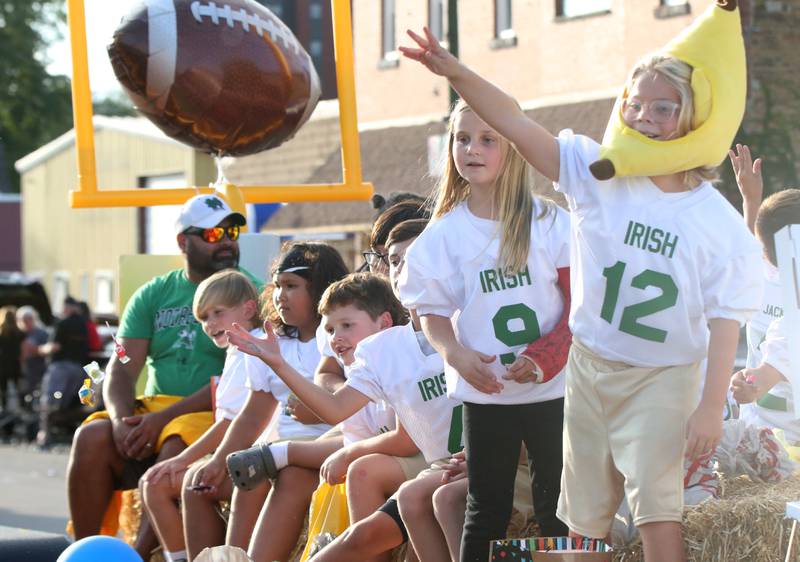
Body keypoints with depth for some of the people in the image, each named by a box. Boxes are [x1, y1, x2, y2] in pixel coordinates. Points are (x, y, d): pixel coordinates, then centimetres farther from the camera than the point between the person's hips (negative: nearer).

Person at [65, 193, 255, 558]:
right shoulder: (153, 296, 15)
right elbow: (121, 369, 8)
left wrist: (164, 417, -19)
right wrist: (123, 419, -15)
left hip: (215, 415, -4)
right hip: (151, 409, 4)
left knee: (176, 444, -36)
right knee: (92, 436, -23)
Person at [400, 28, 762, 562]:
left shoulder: (719, 222, -11)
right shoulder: (600, 174, -7)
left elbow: (725, 320, -11)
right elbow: (517, 124, -15)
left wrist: (712, 406, -15)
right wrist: (453, 71, -28)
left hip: (662, 377, -3)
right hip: (590, 367, 3)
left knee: (655, 499, -12)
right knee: (584, 509, 12)